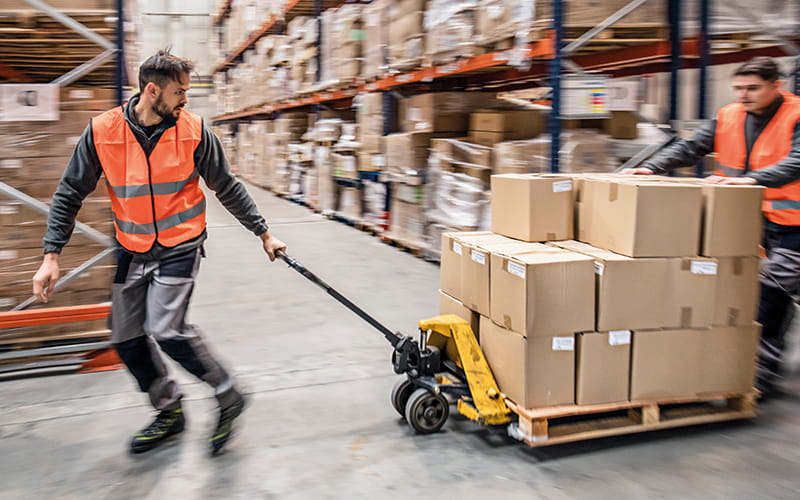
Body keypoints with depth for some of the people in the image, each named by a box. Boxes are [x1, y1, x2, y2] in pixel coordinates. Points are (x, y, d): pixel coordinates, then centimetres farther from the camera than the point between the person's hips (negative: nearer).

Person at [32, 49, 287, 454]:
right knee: (126, 339, 8)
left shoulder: (193, 131, -10)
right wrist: (51, 256, -5)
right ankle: (169, 410, 28)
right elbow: (70, 194, -1)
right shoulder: (102, 131, -9)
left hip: (180, 246, -3)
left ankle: (228, 398, 4)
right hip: (132, 250, 4)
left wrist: (264, 233, 5)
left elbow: (228, 189, 2)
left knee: (166, 330, -17)